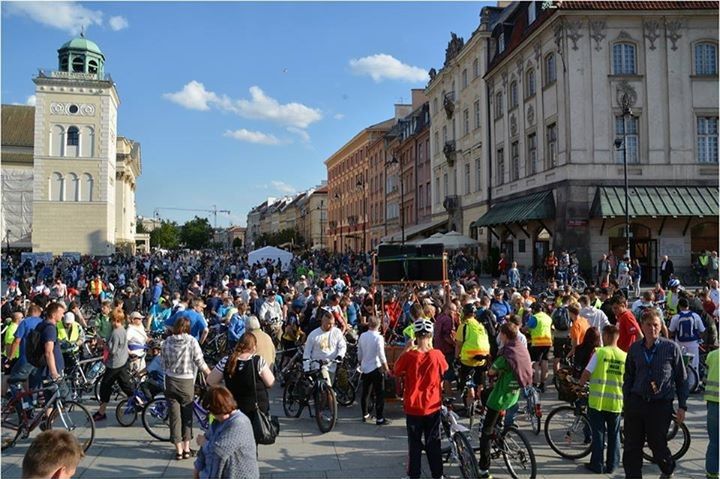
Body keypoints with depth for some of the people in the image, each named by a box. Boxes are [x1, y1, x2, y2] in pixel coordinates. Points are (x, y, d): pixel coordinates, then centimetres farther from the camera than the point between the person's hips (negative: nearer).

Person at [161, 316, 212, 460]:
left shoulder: (167, 342, -3)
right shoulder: (192, 341, -11)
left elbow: (164, 363, 1)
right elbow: (200, 363, -8)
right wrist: (211, 376, 4)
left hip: (170, 381, 2)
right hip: (187, 382, -1)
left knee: (174, 415, 8)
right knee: (187, 414, 13)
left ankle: (179, 450, 9)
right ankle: (186, 448, 16)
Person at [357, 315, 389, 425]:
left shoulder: (362, 336, 0)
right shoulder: (378, 337, -16)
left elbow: (359, 353, 8)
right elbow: (381, 355, -18)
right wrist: (386, 368, -6)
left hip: (365, 368, 6)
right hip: (376, 368, -6)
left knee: (365, 393, 16)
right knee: (379, 394, 2)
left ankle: (365, 415, 28)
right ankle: (379, 418, 2)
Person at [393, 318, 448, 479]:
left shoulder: (409, 356, -18)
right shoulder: (437, 355, -14)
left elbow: (396, 371, 0)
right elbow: (444, 372, 8)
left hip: (413, 407, -1)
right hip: (433, 406, 1)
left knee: (414, 443, 13)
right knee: (433, 443, 17)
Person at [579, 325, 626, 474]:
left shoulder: (599, 353, -11)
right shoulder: (625, 356, -1)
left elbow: (586, 374, -10)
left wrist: (580, 386, 8)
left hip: (597, 400, -3)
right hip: (616, 402, 3)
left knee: (598, 433, 7)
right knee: (614, 434, 15)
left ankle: (597, 465, 13)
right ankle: (611, 465, 21)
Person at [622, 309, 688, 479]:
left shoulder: (672, 348, -3)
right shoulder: (635, 348, 5)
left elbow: (682, 379, 2)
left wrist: (682, 406, -1)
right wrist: (626, 402, 10)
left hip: (661, 405, -2)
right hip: (636, 403, 3)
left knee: (658, 446, 9)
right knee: (631, 447, 2)